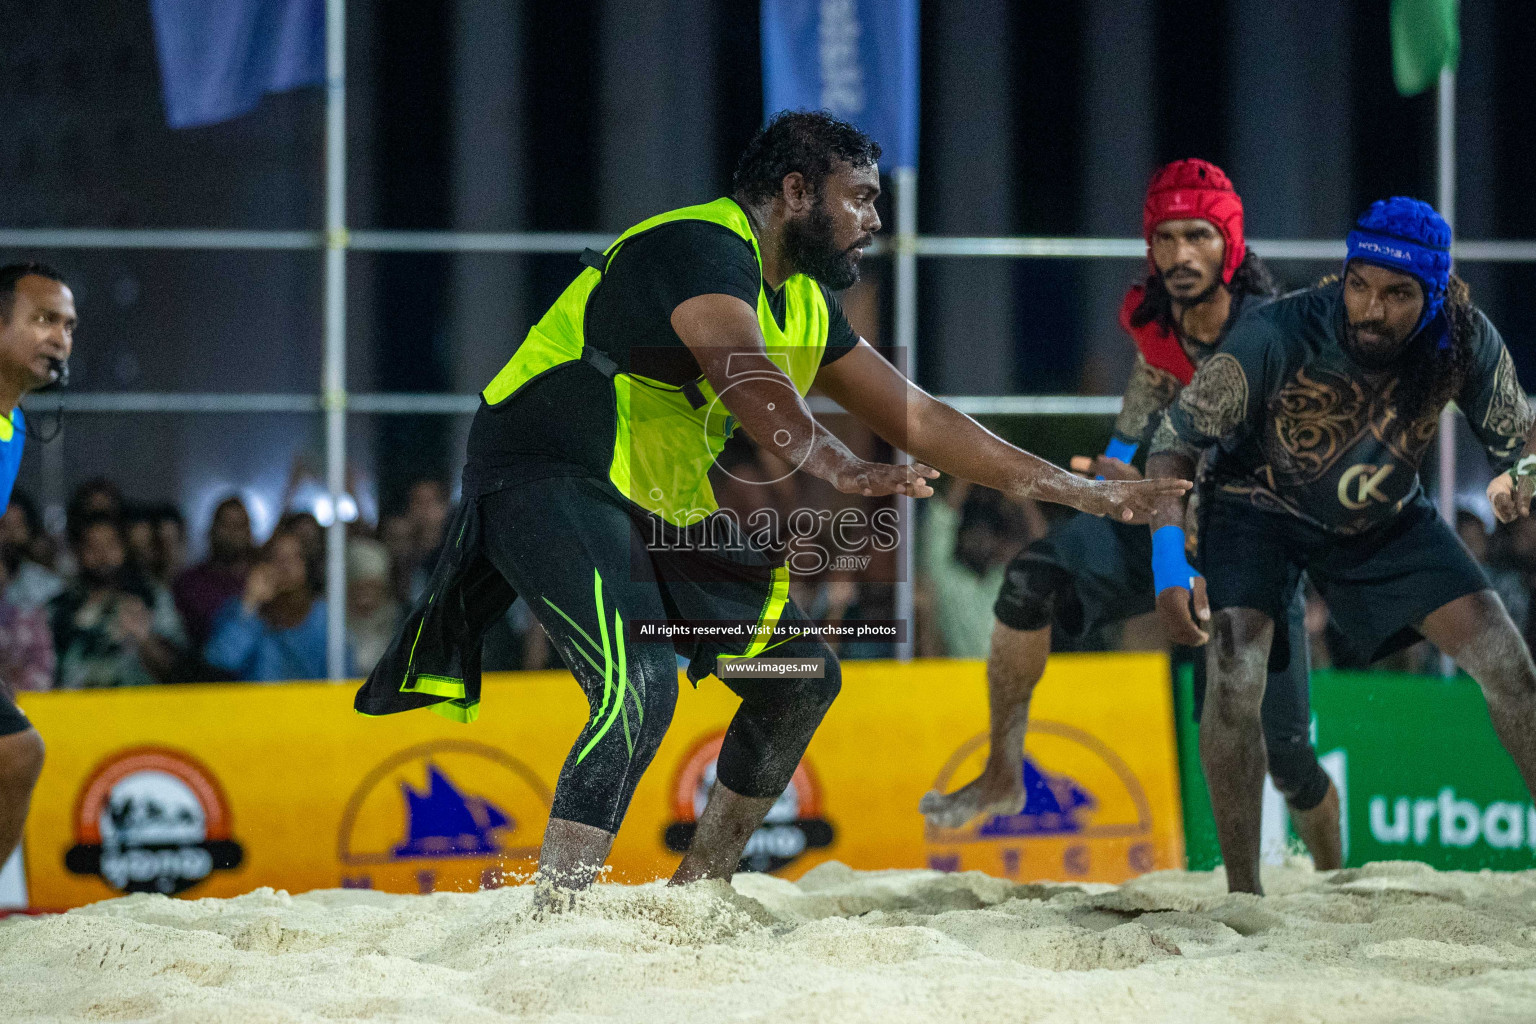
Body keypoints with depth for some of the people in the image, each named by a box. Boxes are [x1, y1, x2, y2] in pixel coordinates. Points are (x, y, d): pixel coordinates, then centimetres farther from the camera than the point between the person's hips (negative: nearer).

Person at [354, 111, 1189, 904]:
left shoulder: (802, 302, 12)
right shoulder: (702, 246, -18)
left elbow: (915, 419, 15)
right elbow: (744, 373, -37)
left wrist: (1080, 492, 13)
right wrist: (838, 468, -53)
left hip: (658, 510, 10)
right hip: (548, 481, -10)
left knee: (800, 674, 11)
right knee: (642, 685, -30)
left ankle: (698, 893, 19)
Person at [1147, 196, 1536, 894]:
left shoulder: (1464, 343, -24)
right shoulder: (1274, 337, -34)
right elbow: (1174, 442, -26)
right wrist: (1169, 559, -41)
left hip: (1384, 517, 3)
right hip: (1260, 509, -3)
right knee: (1234, 678, -24)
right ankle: (1242, 894, -12)